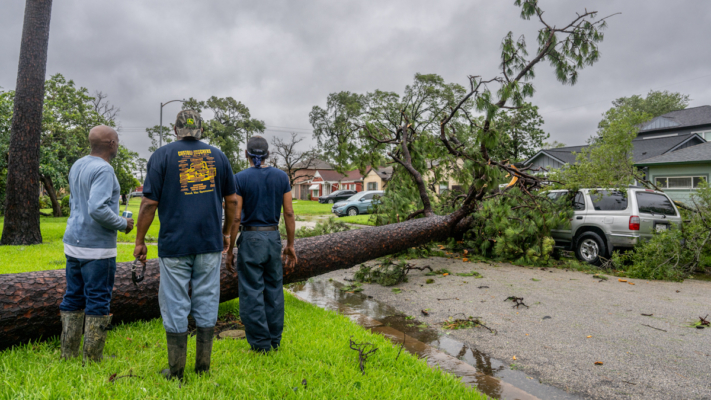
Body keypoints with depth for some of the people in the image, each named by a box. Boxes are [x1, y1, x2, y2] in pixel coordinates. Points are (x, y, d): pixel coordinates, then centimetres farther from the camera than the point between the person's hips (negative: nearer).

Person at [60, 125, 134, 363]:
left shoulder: (77, 166, 11)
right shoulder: (103, 169, -17)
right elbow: (97, 209, -27)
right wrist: (122, 224, -12)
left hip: (73, 243, 9)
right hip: (97, 247, -9)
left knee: (73, 298, 15)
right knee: (98, 301, 1)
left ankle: (68, 354, 24)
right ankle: (92, 359, 10)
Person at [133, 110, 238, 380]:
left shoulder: (162, 156, 0)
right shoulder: (218, 156, 8)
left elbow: (149, 202, -6)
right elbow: (232, 200, 9)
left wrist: (140, 241, 3)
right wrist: (226, 232, 19)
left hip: (174, 244, -2)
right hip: (210, 243, 3)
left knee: (175, 305, 7)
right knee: (206, 302, 11)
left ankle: (176, 371, 19)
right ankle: (203, 365, 21)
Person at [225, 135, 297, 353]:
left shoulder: (240, 178, -7)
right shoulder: (281, 177, 2)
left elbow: (235, 217, -10)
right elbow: (289, 213, 0)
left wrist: (230, 250, -2)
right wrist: (290, 245, 7)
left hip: (250, 238, -4)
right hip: (274, 237, 4)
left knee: (252, 292, 5)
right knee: (274, 290, 14)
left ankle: (260, 343, 12)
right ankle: (275, 340, 23)